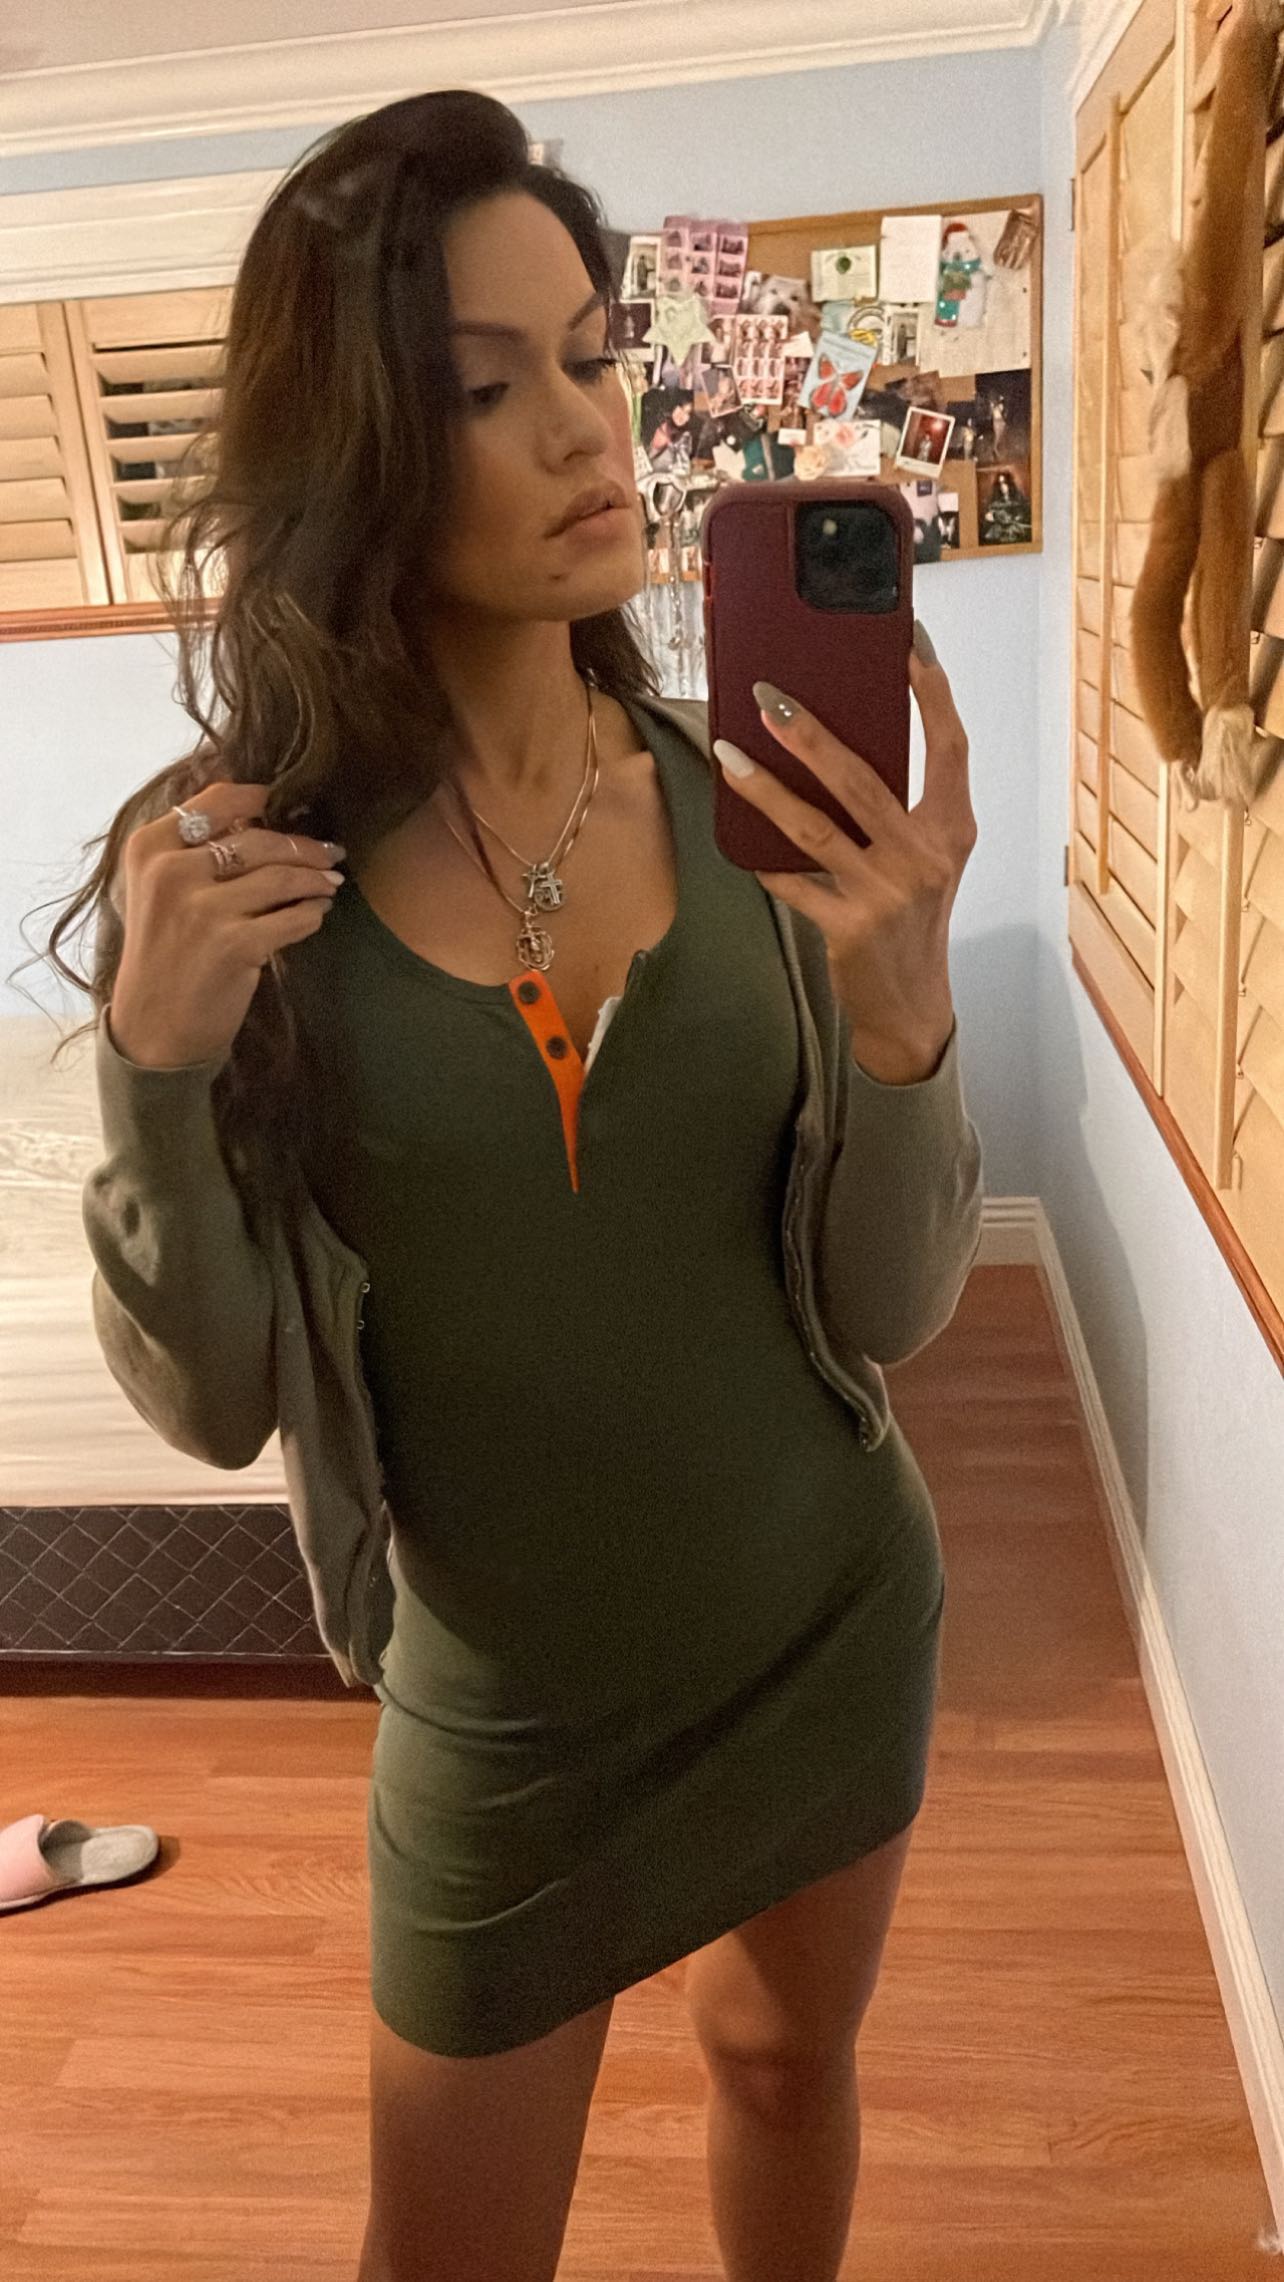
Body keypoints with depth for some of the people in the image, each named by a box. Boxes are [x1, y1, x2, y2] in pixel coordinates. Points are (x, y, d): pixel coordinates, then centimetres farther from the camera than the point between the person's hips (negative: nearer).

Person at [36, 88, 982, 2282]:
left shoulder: (760, 809, -14)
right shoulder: (230, 869, -16)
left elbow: (890, 1308, -13)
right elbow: (216, 1403, -12)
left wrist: (898, 999, -31)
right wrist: (156, 1063, -28)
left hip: (832, 1621, 2)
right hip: (507, 1710, -1)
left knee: (788, 2054, 28)